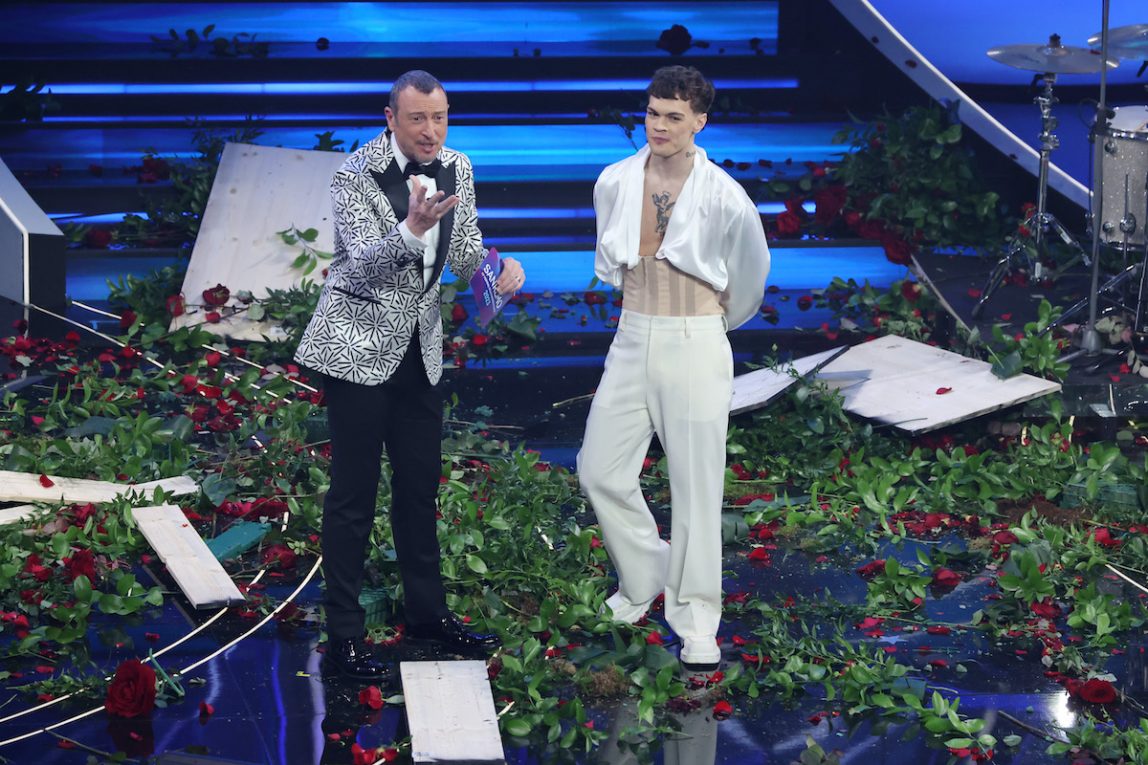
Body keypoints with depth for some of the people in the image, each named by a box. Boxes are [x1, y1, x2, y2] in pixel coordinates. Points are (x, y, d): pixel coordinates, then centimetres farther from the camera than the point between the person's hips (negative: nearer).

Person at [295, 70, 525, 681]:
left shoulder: (456, 170, 2)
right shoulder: (356, 176, -17)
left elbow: (465, 257, 6)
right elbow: (365, 266, -26)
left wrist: (500, 267, -16)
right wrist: (411, 229, -44)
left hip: (420, 345, 6)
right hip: (358, 347, -6)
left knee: (420, 483, 15)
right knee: (354, 492, -2)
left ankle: (426, 613, 28)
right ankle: (343, 636, 6)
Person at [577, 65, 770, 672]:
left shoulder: (723, 197, -11)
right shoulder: (614, 183, 0)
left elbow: (750, 275, 7)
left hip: (695, 347, -4)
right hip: (632, 342, 4)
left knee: (696, 486, 0)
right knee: (600, 471, 5)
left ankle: (697, 623, 9)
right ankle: (643, 577, 29)